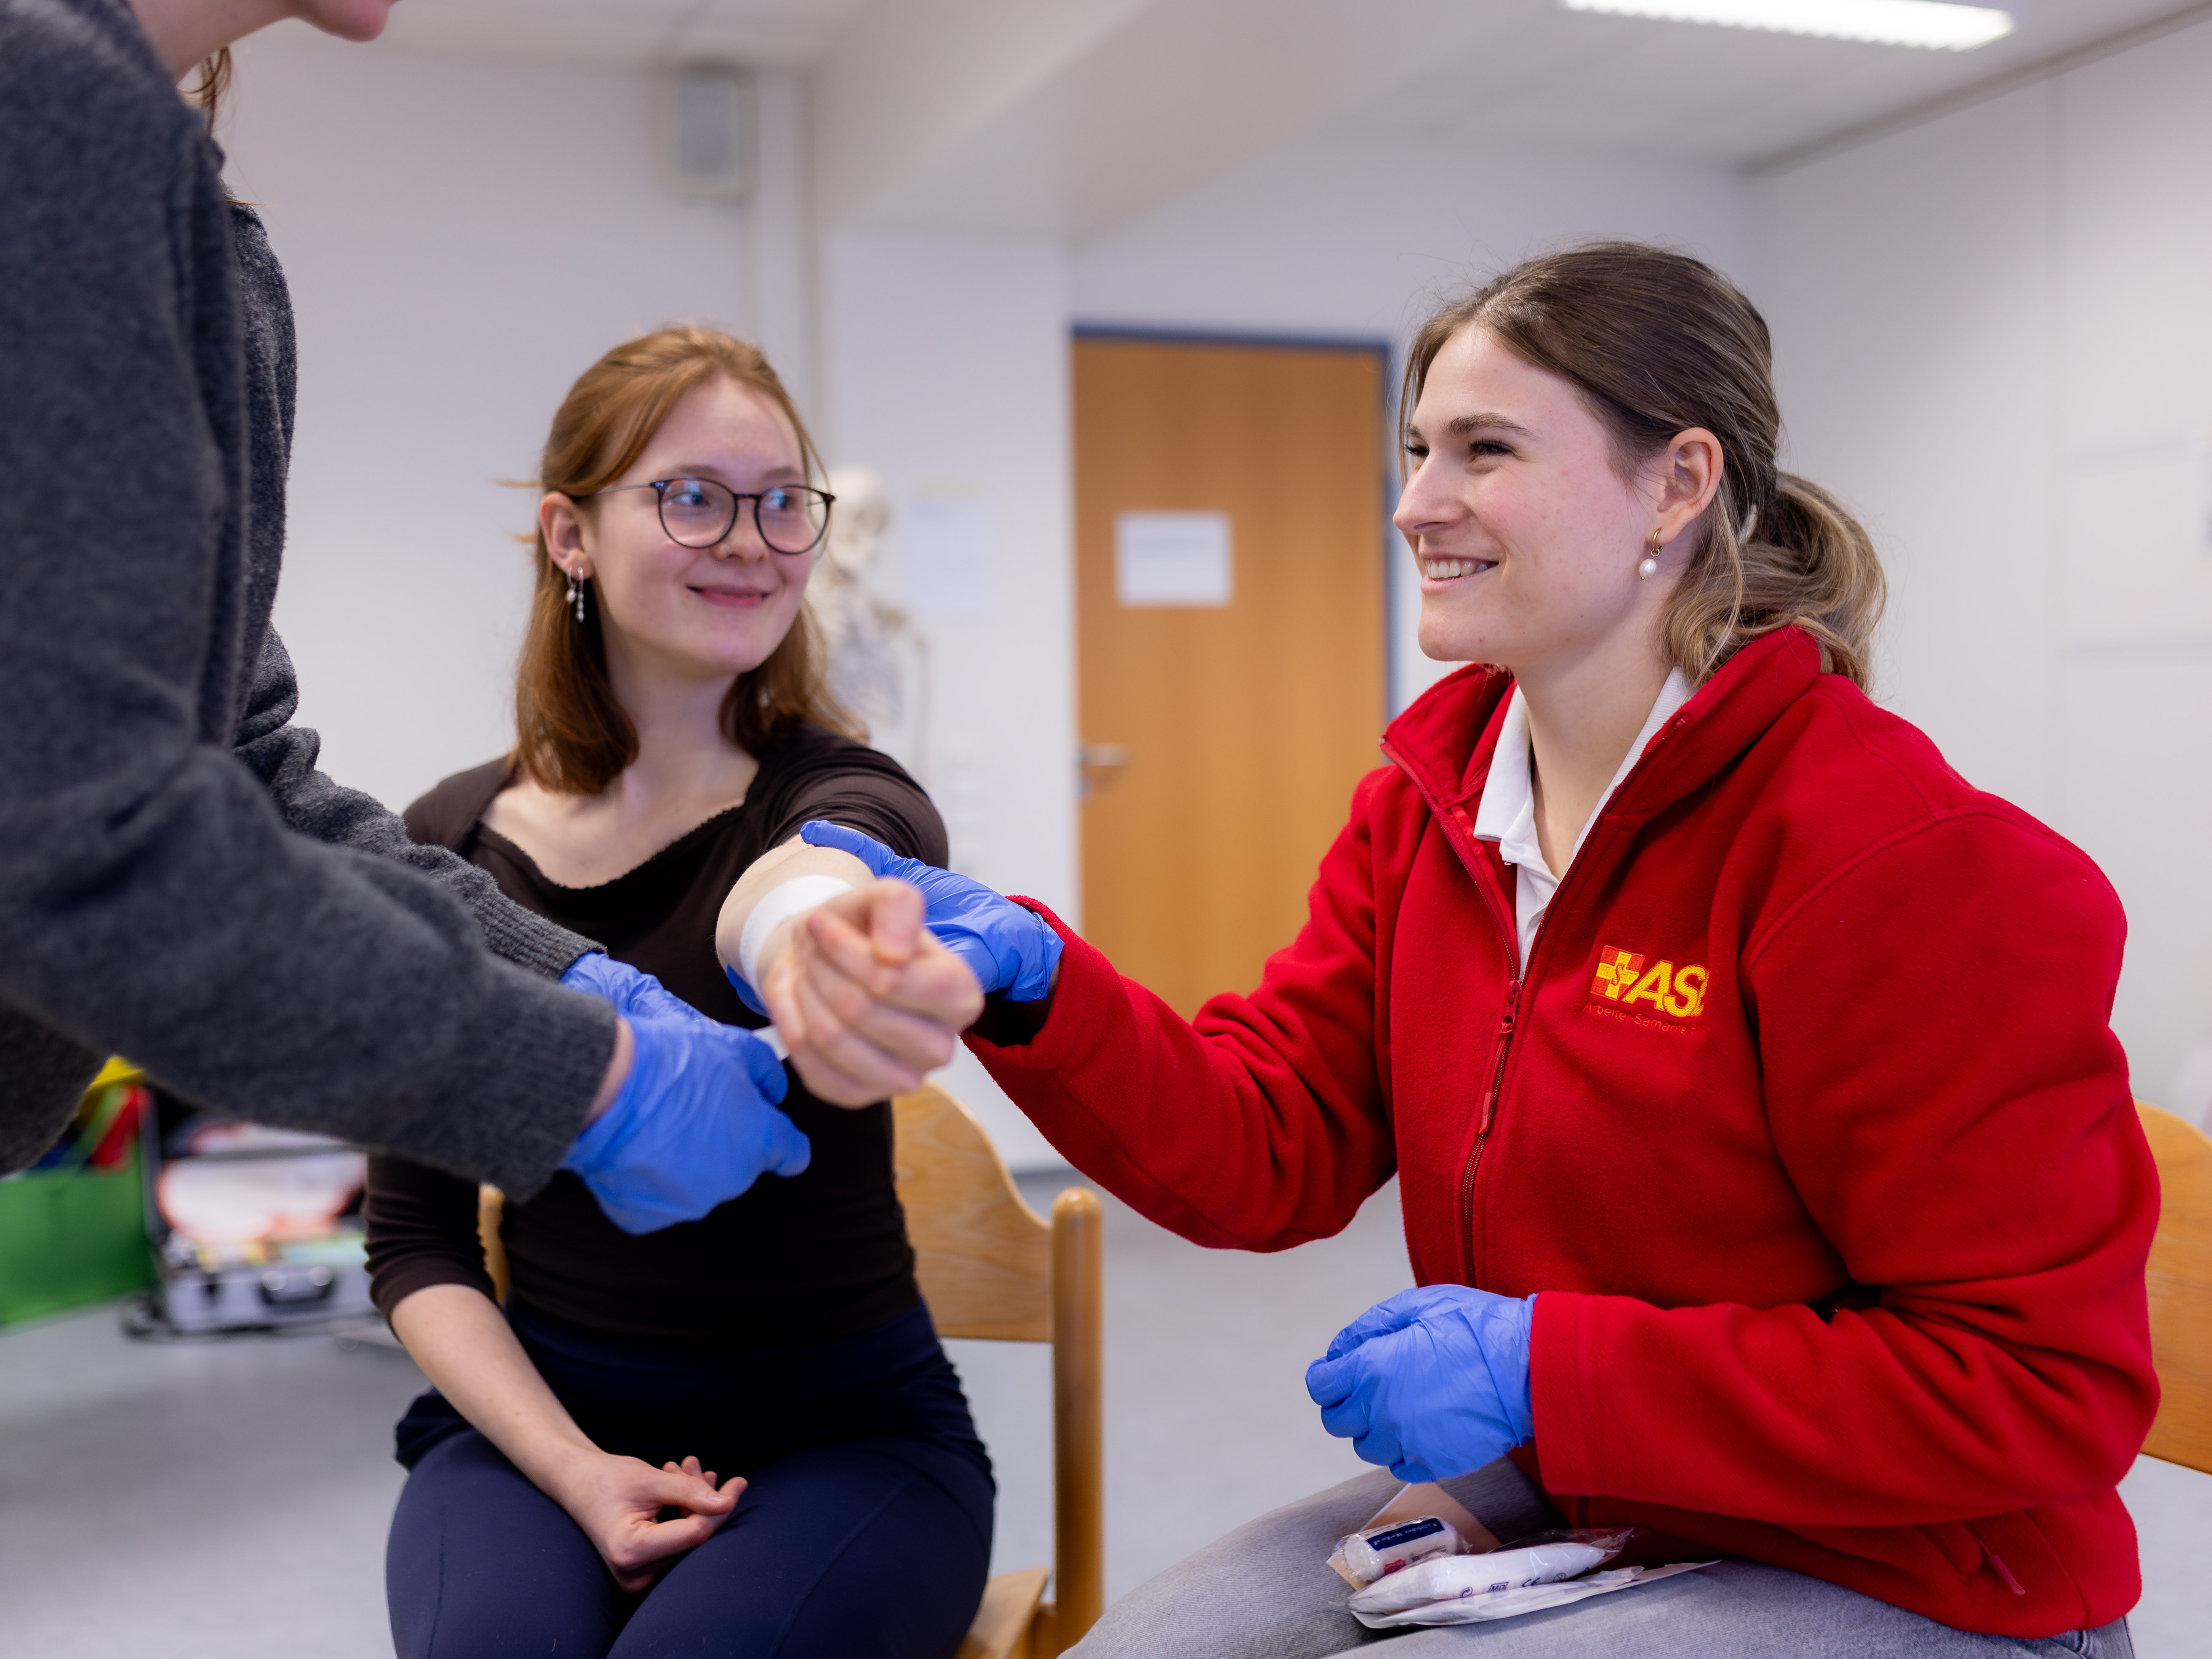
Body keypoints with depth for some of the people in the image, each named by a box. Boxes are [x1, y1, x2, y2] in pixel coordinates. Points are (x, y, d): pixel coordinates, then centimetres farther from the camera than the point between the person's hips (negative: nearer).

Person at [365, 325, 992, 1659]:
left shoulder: (845, 794, -10)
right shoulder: (451, 844, 0)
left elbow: (802, 873, -38)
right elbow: (416, 1239, 3)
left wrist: (800, 924, -63)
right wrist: (573, 1467, -13)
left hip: (846, 1424, -1)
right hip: (534, 1412, 2)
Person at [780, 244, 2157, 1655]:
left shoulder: (1898, 856, -22)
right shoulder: (1428, 796, 1)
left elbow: (2050, 1382, -21)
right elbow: (1268, 1151, -2)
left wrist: (1545, 1369, -24)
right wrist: (1029, 983, -20)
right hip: (1534, 1503, 6)